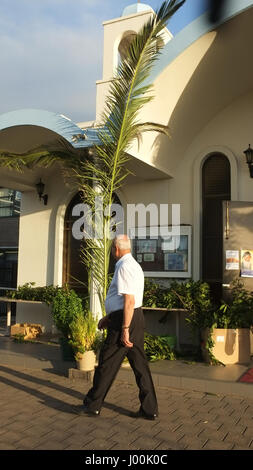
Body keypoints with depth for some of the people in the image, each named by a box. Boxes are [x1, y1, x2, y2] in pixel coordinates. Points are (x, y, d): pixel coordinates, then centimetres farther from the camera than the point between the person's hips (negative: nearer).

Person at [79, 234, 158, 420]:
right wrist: (109, 317, 27)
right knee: (140, 363, 10)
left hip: (124, 320, -10)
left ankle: (93, 405, 17)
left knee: (107, 363, 3)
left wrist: (124, 329, -22)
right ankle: (149, 408, 15)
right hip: (137, 317, 10)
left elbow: (129, 301, -22)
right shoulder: (134, 265, 17)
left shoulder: (124, 267, -15)